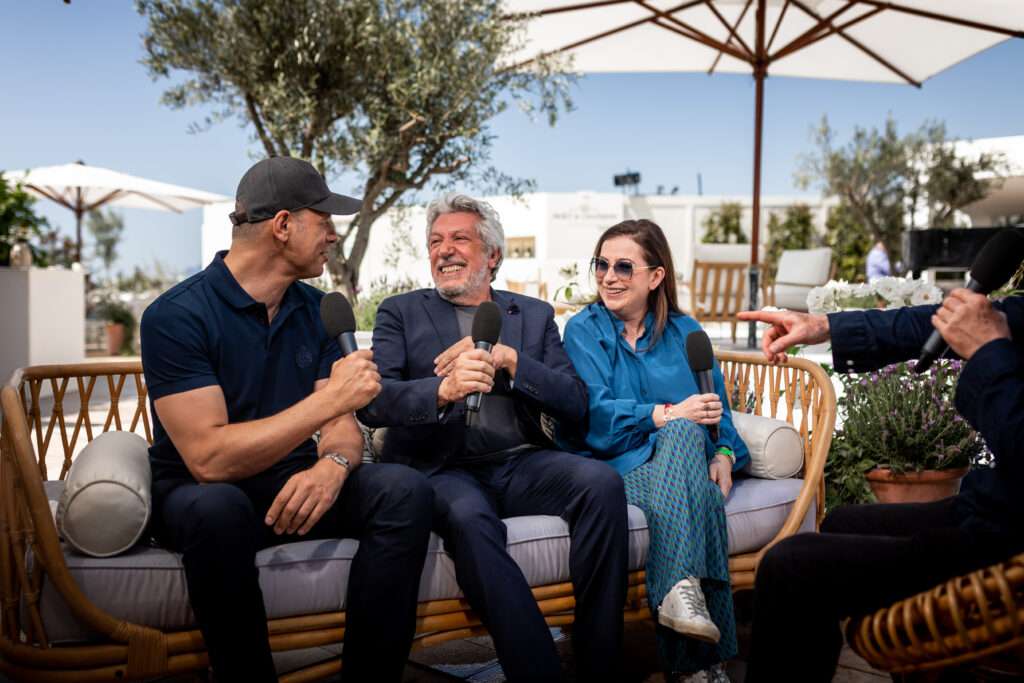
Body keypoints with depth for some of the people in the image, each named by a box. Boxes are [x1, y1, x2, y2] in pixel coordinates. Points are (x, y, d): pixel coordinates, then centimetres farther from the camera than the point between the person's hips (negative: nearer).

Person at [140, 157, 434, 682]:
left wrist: (333, 465, -25)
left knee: (405, 491, -21)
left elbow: (342, 423, 0)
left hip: (291, 485, 5)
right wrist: (330, 398, -27)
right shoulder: (176, 315, -16)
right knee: (217, 508, -39)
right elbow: (209, 458, -25)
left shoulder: (314, 309, 3)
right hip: (200, 493, -4)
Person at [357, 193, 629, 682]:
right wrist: (443, 390, -26)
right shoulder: (400, 313, 13)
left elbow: (574, 403, 6)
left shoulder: (534, 314, 18)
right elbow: (372, 402, -5)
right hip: (441, 470, -2)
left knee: (602, 482, -26)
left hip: (521, 463, 3)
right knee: (468, 515, -36)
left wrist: (508, 358, -10)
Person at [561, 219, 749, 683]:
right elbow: (595, 418, -7)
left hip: (687, 464, 2)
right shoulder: (583, 331, 8)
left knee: (685, 432, -34)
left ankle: (681, 592, -38)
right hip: (620, 468, -2)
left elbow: (718, 414, 10)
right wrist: (668, 414, -19)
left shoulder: (685, 332, 17)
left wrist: (724, 454, -12)